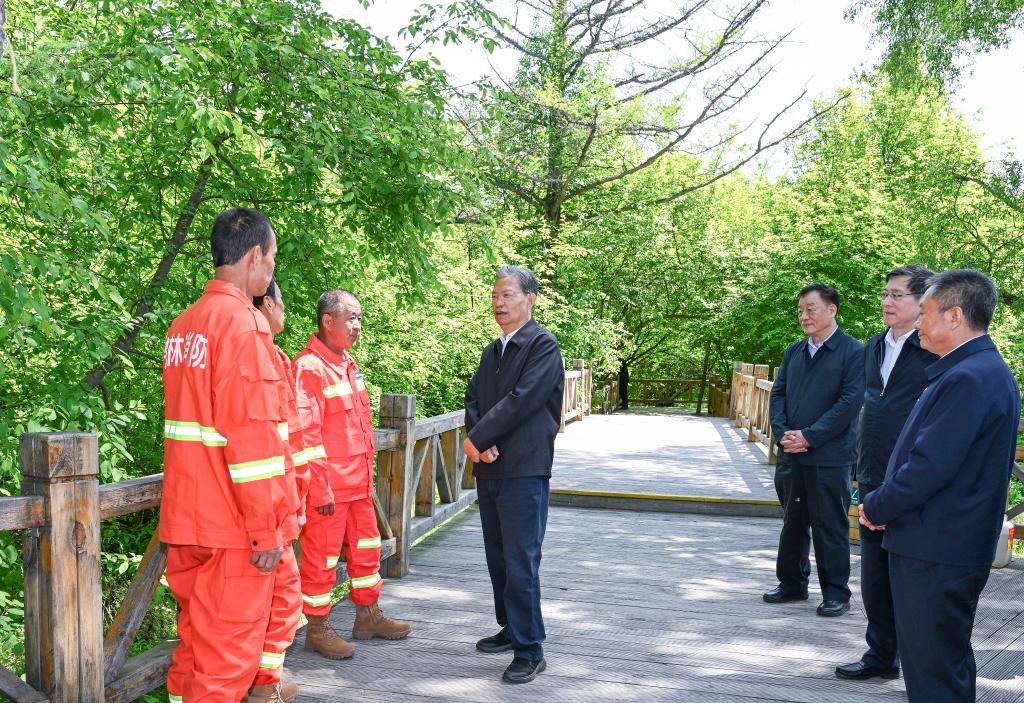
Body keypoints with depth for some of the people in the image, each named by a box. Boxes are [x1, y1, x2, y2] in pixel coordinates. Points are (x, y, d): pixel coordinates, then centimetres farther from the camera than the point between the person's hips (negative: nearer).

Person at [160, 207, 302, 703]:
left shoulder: (183, 325, 12)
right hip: (233, 523, -8)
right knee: (228, 648, 1)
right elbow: (253, 434, -20)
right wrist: (267, 527, -16)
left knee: (198, 634, 18)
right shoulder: (243, 324, -15)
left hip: (187, 513, 8)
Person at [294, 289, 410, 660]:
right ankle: (318, 629, 18)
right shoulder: (308, 367, -15)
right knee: (321, 555, 4)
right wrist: (321, 489, -18)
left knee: (366, 548, 17)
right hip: (328, 488, -9)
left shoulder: (348, 364, 13)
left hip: (359, 484, 9)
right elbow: (305, 434, -18)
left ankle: (368, 616, 32)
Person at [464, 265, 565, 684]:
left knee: (520, 562, -6)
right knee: (498, 557, 15)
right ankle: (511, 630, 29)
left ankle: (530, 651, 3)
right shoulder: (492, 351, 16)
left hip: (524, 470, -8)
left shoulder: (544, 346, -8)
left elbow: (521, 399, -17)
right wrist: (480, 442, -8)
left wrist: (476, 439, -13)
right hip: (489, 469, 8)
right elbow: (473, 398, 11)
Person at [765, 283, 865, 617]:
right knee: (792, 523, 15)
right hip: (790, 454, 6)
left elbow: (851, 401, -14)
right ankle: (792, 584, 28)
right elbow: (778, 393, 12)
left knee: (831, 527, 2)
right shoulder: (794, 351, 12)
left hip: (829, 457, -6)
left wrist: (810, 436, -16)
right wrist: (782, 433, -5)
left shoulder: (854, 352, -7)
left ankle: (836, 593, 14)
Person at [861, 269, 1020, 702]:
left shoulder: (968, 378, -21)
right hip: (950, 548, 11)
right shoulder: (986, 370, 13)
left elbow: (929, 467, -25)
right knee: (948, 663, 20)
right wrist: (882, 505, 8)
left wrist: (876, 508, -9)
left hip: (936, 556, -11)